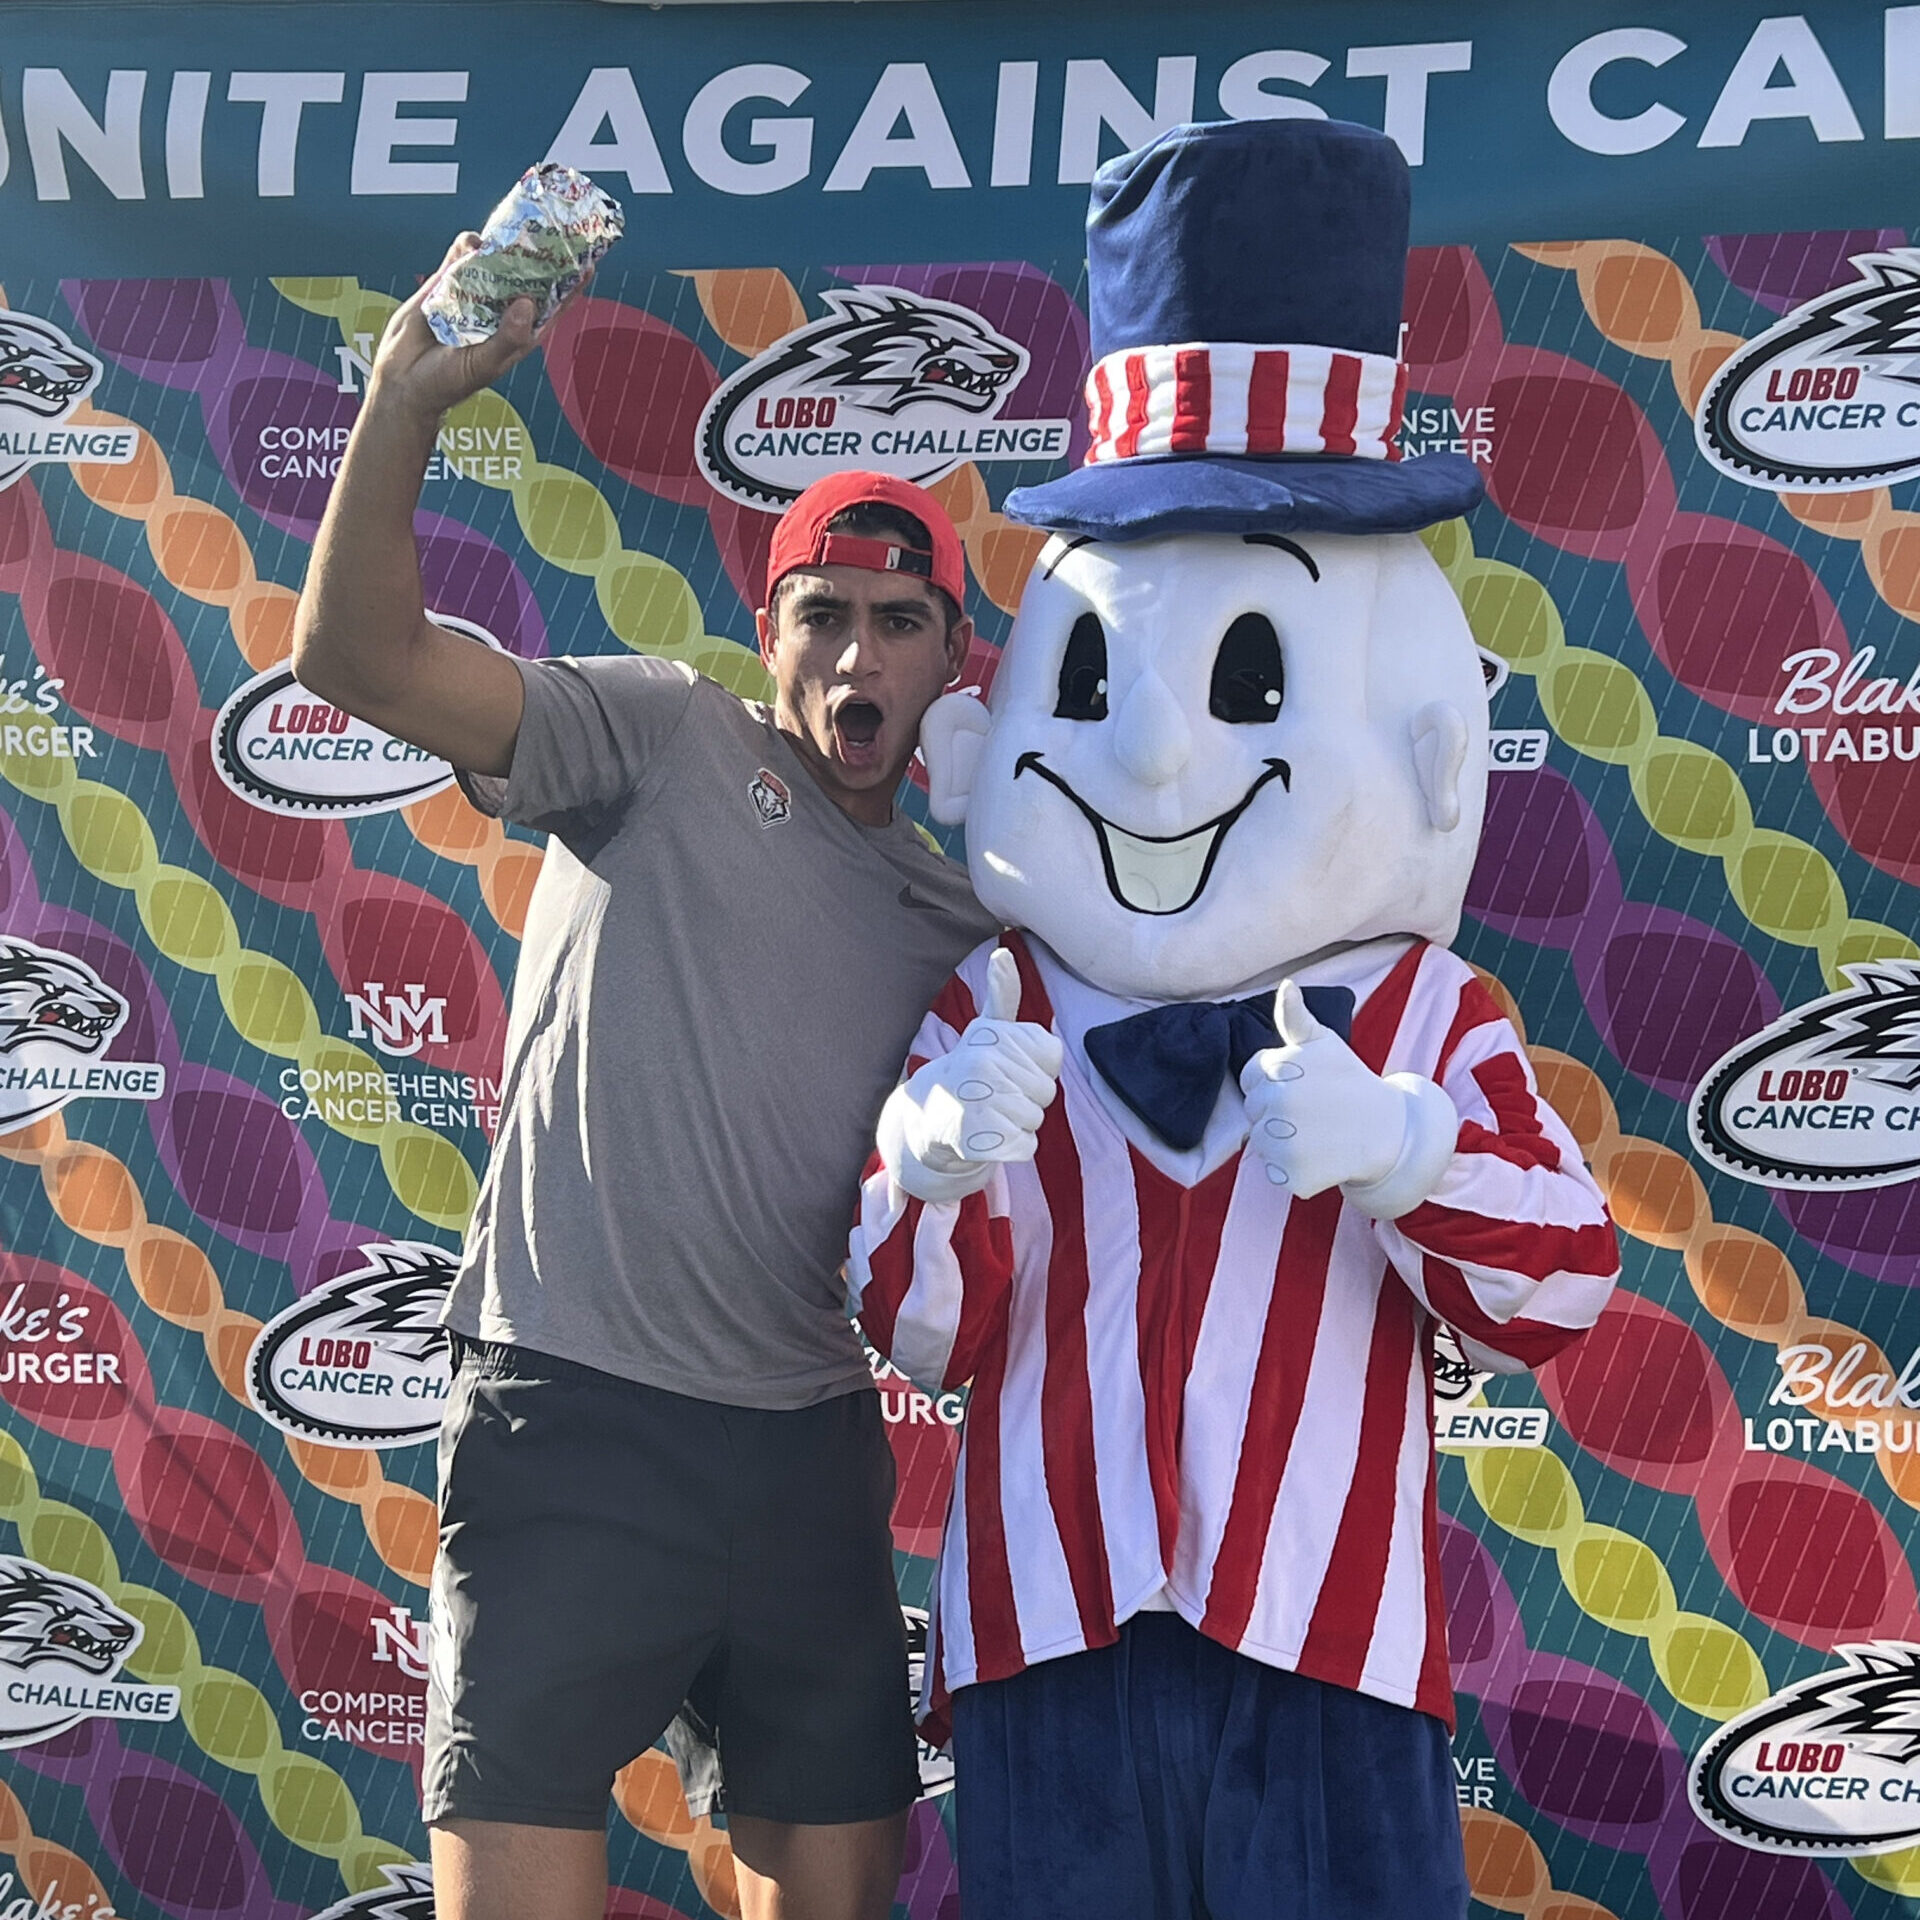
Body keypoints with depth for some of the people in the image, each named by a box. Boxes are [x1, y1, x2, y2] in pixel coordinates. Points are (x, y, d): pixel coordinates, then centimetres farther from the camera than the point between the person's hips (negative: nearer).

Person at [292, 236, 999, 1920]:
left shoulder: (956, 917, 15)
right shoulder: (668, 738, 0)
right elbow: (357, 655, -13)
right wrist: (407, 405, -26)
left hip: (811, 1446, 6)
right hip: (578, 1413, -5)